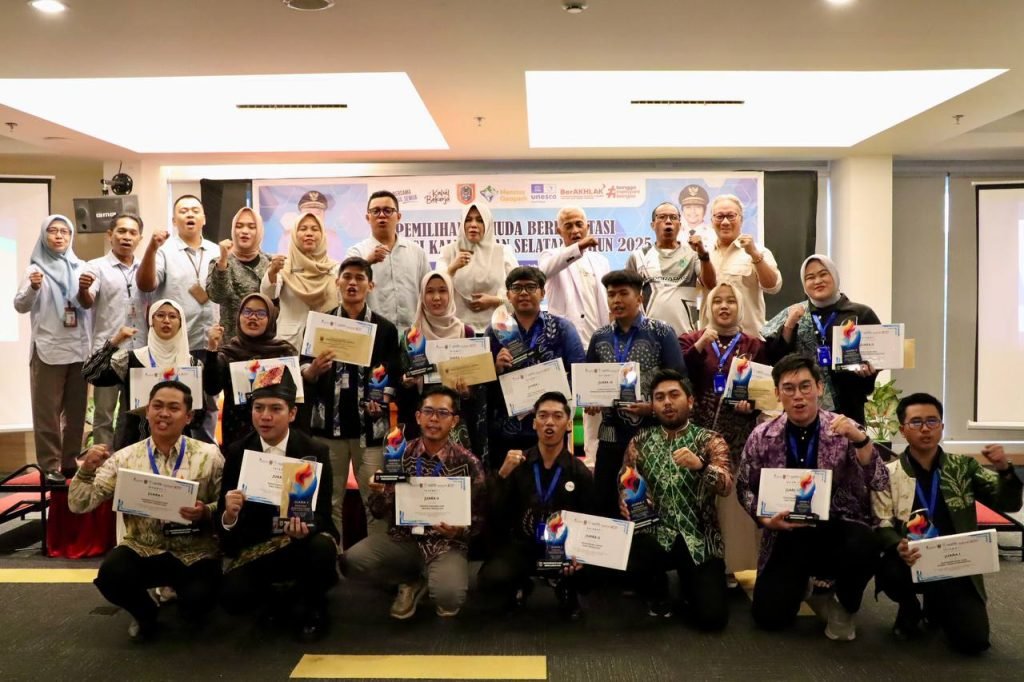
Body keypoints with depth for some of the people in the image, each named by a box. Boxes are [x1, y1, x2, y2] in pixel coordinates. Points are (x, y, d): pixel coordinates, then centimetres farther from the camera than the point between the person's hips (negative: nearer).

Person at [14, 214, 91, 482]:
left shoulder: (80, 267, 10)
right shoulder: (36, 269, 4)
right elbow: (20, 307, -4)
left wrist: (86, 290, -16)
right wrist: (32, 288, -24)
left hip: (79, 348, 3)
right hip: (48, 349, -3)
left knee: (76, 409, 6)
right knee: (47, 409, -1)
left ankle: (70, 461, 15)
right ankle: (50, 465, 2)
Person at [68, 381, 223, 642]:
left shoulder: (209, 456, -4)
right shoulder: (125, 458, 1)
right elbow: (79, 505, 1)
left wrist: (205, 513, -23)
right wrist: (87, 470, -17)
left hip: (195, 553, -1)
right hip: (143, 550, 2)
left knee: (197, 599, -28)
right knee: (110, 576, -28)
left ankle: (178, 589, 14)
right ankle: (146, 613, 8)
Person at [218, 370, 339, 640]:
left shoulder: (315, 452, -11)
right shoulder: (236, 452, -4)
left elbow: (322, 513, -13)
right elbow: (224, 514, -5)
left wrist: (305, 527, -37)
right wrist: (229, 515, -30)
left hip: (305, 538, -2)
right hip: (257, 544, 2)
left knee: (322, 548, -35)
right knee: (233, 597, -24)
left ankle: (310, 605, -1)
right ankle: (279, 596, 13)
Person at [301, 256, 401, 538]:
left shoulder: (385, 329, 6)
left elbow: (395, 375, 3)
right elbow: (303, 370, 5)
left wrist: (383, 400, -15)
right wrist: (313, 369, -17)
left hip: (371, 425, -1)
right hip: (329, 423, 1)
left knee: (375, 500, 4)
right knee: (329, 499, 8)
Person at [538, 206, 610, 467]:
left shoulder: (600, 260, 16)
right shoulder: (553, 256, 3)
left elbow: (608, 301, 16)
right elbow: (546, 269, -23)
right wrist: (578, 247, -36)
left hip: (596, 340, 4)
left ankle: (595, 457, 19)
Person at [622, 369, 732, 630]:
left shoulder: (710, 440, 0)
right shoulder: (640, 441, 7)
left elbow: (726, 486, -14)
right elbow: (624, 484, 5)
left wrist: (700, 465, -35)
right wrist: (626, 503, -19)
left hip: (700, 538, -1)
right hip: (655, 534, 1)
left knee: (712, 616, -15)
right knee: (625, 559, -31)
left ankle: (689, 583, 24)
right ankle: (658, 591, 8)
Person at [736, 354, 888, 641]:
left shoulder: (844, 430, -6)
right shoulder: (762, 436, -3)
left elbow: (880, 484, -14)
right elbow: (745, 487, 8)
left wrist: (861, 439, -29)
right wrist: (765, 518, -11)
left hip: (838, 527, -1)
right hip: (787, 533, 1)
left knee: (862, 548, -36)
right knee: (769, 616, -11)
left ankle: (844, 605, 0)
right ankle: (804, 581, 26)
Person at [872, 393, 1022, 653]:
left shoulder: (964, 467, 6)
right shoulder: (888, 474, -4)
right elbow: (882, 526, -9)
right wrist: (898, 548, -32)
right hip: (912, 564, -2)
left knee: (973, 640, -13)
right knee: (889, 571, -35)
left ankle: (937, 606, 25)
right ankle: (910, 609, 5)